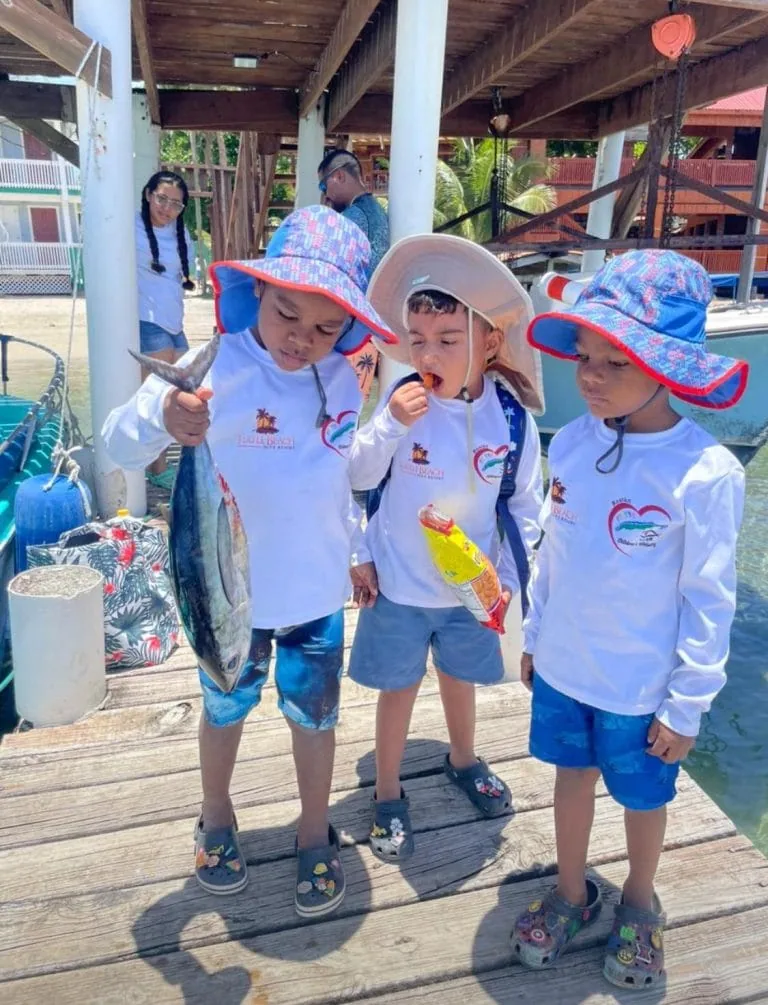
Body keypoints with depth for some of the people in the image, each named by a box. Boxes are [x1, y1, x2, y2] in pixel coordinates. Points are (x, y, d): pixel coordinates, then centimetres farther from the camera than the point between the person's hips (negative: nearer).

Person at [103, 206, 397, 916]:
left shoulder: (342, 380, -6)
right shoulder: (216, 369, -20)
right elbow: (122, 446, -25)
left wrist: (356, 552, 16)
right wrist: (161, 417, -47)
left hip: (318, 594, 3)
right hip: (233, 593, -2)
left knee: (314, 716, 17)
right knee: (226, 709, 21)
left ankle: (315, 834, 43)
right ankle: (216, 818, 49)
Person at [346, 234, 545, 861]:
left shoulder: (513, 419, -13)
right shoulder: (404, 401, -17)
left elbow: (525, 507, -2)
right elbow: (359, 477, -11)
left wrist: (507, 580, -3)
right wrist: (389, 425, -27)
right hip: (398, 586, -1)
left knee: (460, 678, 24)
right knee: (399, 687, 14)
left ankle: (464, 762, 53)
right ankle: (388, 797, 37)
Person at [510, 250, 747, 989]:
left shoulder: (706, 475, -23)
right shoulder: (571, 443, -9)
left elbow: (708, 601, -14)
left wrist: (687, 706, -8)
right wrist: (533, 637, 10)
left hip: (642, 688, -3)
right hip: (561, 668, 4)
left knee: (642, 797, 20)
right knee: (572, 775, 23)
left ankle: (640, 906, 50)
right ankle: (571, 893, 49)